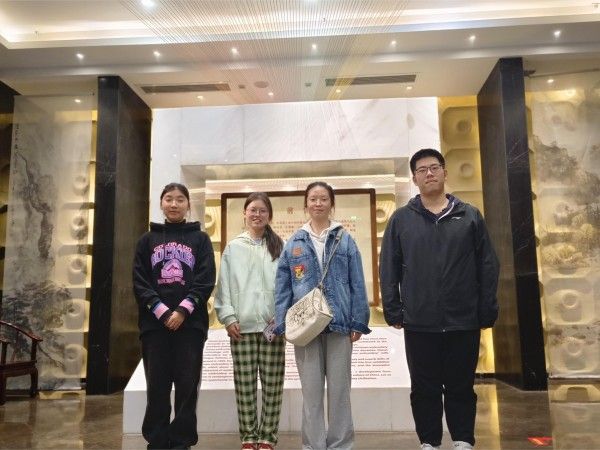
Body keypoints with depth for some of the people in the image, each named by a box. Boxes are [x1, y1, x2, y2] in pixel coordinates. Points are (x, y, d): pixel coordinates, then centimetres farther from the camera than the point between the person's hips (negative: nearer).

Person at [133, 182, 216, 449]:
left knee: (187, 385, 2)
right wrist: (162, 311, -11)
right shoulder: (148, 240, 11)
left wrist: (183, 310, -14)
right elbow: (140, 282, 2)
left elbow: (206, 281, -2)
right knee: (157, 387, 5)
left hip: (190, 323, -1)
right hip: (155, 323, 1)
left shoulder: (200, 239, 7)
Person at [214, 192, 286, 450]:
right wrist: (228, 317, -3)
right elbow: (224, 286, 6)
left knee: (273, 385, 2)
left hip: (272, 324, 0)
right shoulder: (233, 248, 9)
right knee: (244, 384, 5)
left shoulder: (280, 247, 7)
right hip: (242, 325, 1)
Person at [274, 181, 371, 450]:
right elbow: (283, 286, 6)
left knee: (339, 388, 8)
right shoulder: (294, 243, 7)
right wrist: (283, 324, -2)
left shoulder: (345, 240, 5)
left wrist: (358, 322, -4)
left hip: (339, 323, 0)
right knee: (311, 389, 7)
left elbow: (357, 284, 2)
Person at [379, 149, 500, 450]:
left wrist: (487, 312, -1)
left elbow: (488, 267, 4)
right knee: (424, 389, 10)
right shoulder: (401, 219, 4)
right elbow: (389, 270, 2)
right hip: (419, 324, 0)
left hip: (464, 322, 0)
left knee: (461, 388, 11)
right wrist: (393, 311, -3)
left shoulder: (470, 216, 5)